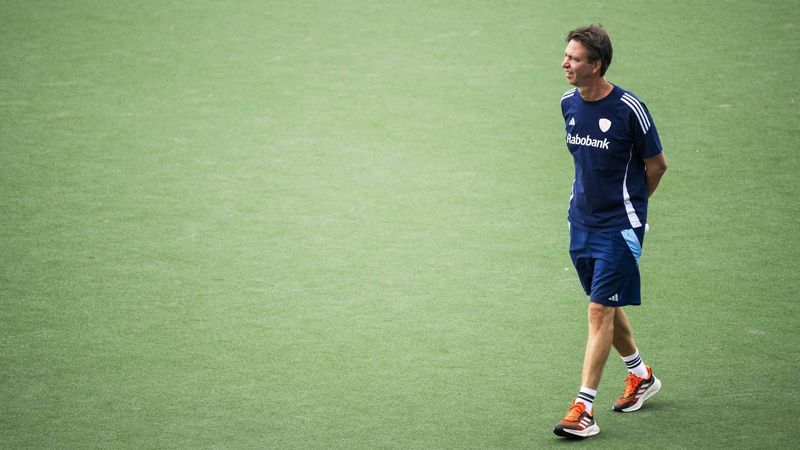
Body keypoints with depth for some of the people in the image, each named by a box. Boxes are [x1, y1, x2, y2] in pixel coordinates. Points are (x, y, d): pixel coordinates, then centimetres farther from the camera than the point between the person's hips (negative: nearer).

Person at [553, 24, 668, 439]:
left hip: (619, 226, -7)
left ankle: (584, 409, -10)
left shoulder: (629, 108, -17)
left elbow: (656, 164, -4)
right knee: (606, 306, 17)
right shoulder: (568, 103, 2)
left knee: (600, 310, -10)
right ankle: (641, 376, 39)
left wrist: (629, 203, 7)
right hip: (581, 221, 7)